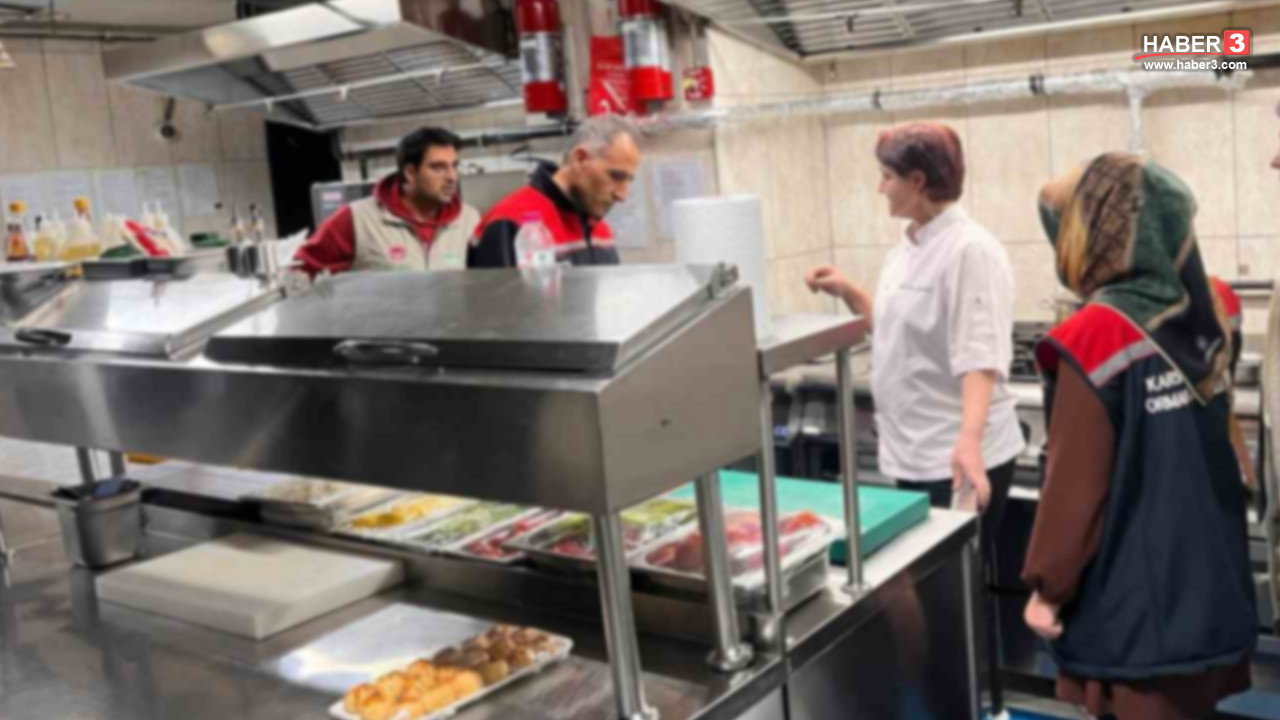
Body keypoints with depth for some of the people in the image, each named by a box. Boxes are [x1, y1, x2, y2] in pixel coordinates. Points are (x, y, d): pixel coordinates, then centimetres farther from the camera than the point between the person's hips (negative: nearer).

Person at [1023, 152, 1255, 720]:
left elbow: (1076, 480, -19)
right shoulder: (1210, 312, -1)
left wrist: (1047, 586, -7)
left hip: (1131, 592, -7)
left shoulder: (1096, 337, -21)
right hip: (1209, 579, 7)